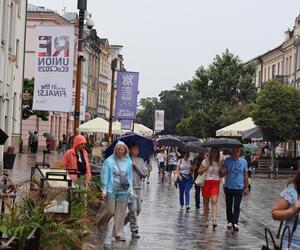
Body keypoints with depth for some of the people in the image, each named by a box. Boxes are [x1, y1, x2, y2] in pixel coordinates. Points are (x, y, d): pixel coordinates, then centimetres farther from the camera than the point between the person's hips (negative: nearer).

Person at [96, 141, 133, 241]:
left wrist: (131, 189, 12)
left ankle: (118, 233, 12)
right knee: (110, 210, -4)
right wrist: (104, 189, -7)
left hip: (124, 191, 3)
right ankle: (99, 222, 25)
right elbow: (104, 175, -4)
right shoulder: (109, 161, -5)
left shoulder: (128, 162, 7)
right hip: (111, 189, -3)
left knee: (121, 212, 4)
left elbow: (130, 176, 15)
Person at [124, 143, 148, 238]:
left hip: (138, 188, 6)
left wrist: (135, 166, -6)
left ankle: (122, 222, 29)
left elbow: (145, 174, 2)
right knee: (133, 209, -8)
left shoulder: (141, 160, 11)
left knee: (138, 209, 11)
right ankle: (134, 230, -1)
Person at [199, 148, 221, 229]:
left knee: (214, 201, -13)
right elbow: (199, 171, 1)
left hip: (216, 183, 1)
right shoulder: (206, 161, 0)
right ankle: (206, 219, 20)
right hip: (206, 182, 0)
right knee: (206, 201, 6)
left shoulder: (219, 162, 7)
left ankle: (214, 221, -22)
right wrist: (206, 167, -15)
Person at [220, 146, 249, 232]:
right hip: (228, 187, 1)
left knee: (237, 206, -7)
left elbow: (245, 176, 8)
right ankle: (229, 222, 21)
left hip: (239, 187, -1)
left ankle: (235, 223, -8)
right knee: (229, 206, 9)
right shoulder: (227, 160, 2)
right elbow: (223, 173, 3)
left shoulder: (243, 161, 3)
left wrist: (246, 187, 7)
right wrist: (222, 169, -19)